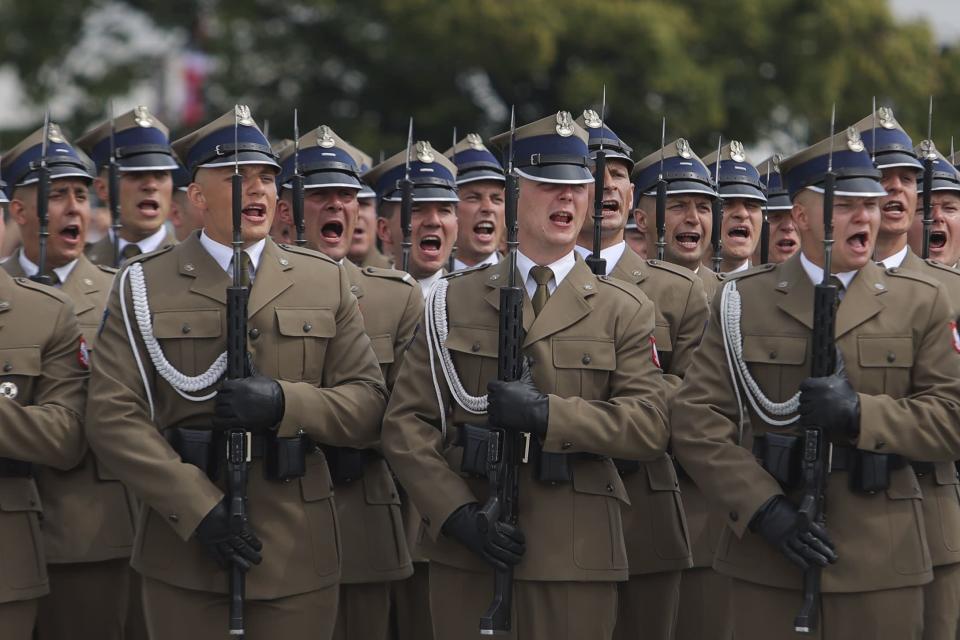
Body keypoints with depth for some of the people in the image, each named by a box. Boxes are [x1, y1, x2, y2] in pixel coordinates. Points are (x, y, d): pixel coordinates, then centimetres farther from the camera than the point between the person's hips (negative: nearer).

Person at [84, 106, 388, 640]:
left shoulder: (325, 281, 10)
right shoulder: (144, 285, 3)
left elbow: (369, 405, 4)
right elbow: (113, 415, -5)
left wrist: (285, 402, -15)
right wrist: (198, 510, -15)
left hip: (298, 554, 2)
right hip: (184, 550, -1)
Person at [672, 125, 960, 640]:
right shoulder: (742, 301, 5)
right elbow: (696, 421, -2)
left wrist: (859, 413, -15)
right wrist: (765, 510, -13)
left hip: (881, 562, 0)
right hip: (766, 559, 0)